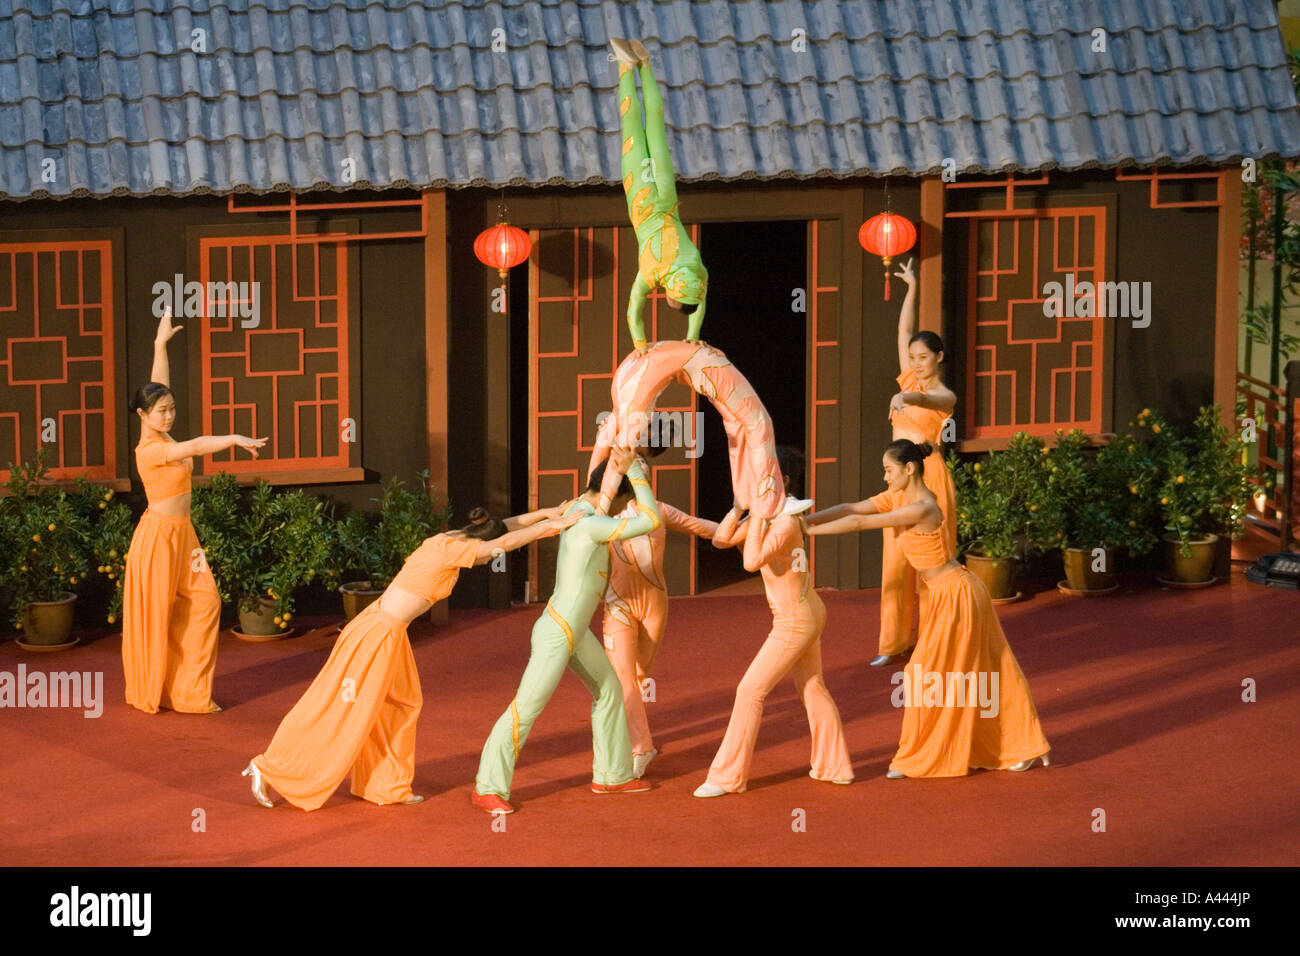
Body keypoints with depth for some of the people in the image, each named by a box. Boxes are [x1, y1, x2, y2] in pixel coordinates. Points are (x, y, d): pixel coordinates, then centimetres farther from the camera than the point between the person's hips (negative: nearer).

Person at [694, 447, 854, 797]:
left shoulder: (786, 522, -24)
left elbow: (752, 561, -36)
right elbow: (721, 539, 2)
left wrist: (758, 518, -29)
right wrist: (740, 506, -10)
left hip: (794, 623, -10)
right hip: (809, 613, 10)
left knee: (750, 691, -4)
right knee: (813, 688, 21)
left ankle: (729, 776, 2)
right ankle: (835, 766, 31)